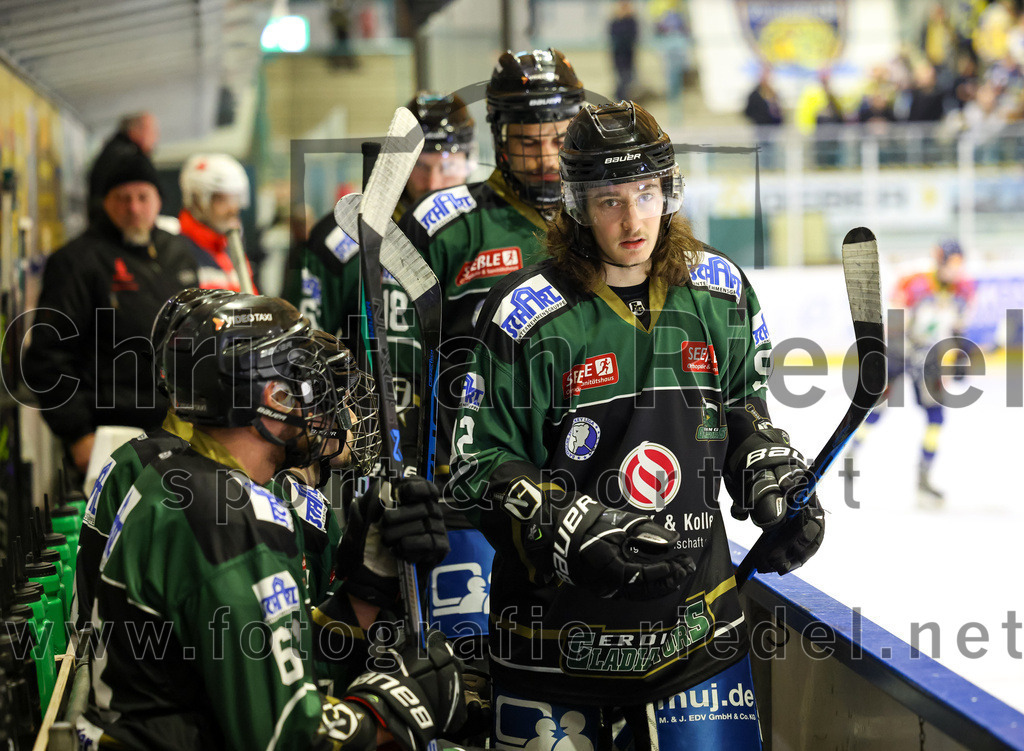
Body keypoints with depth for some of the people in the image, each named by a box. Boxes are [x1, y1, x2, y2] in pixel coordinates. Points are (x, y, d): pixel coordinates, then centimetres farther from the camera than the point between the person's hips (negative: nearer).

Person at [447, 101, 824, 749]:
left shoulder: (719, 293, 1)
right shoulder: (527, 316, -13)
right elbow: (480, 467, -11)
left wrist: (776, 484, 0)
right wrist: (581, 533, -22)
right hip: (558, 616, -3)